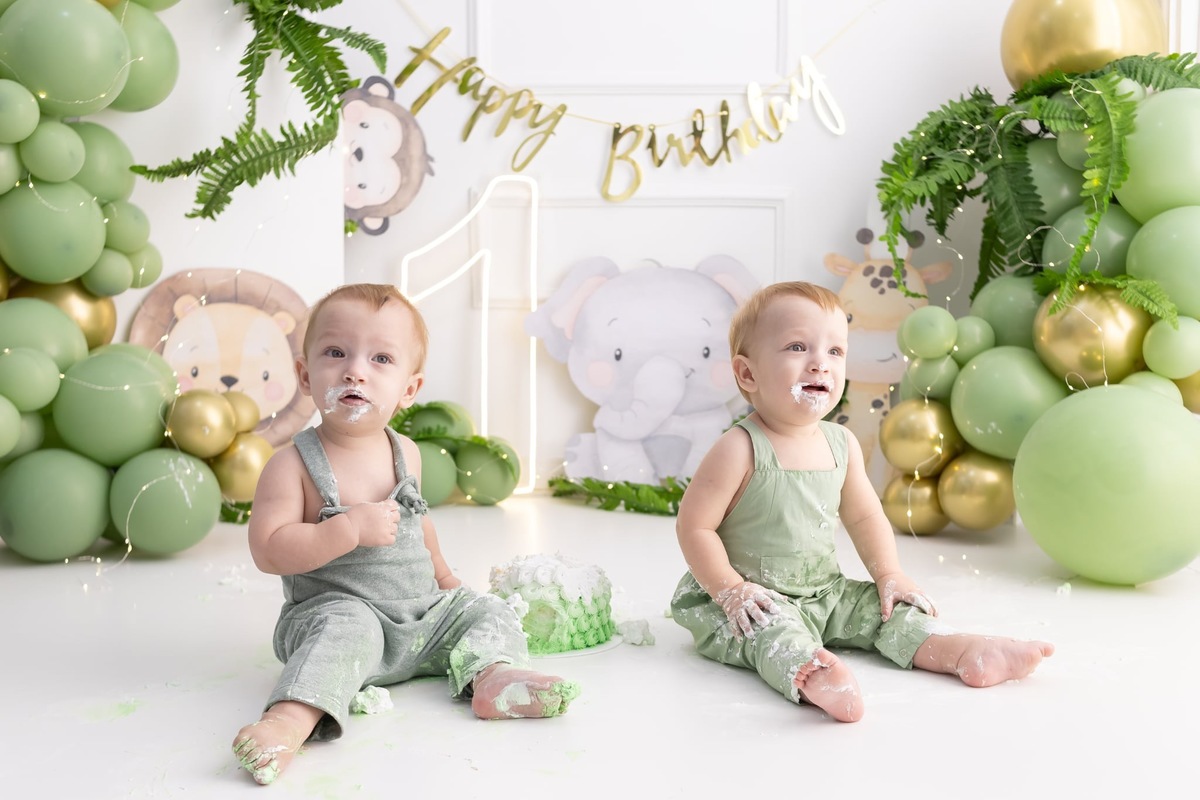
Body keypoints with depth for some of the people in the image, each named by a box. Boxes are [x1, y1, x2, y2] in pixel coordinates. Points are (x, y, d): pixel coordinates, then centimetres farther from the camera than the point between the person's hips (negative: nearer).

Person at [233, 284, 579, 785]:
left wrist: (442, 576, 30)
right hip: (335, 609, -6)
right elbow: (268, 550, -20)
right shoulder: (293, 465, -13)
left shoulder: (405, 453, 5)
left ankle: (493, 675, -26)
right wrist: (351, 528, -27)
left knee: (485, 609, -2)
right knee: (349, 626, -35)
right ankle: (293, 716, -48)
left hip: (424, 612, 7)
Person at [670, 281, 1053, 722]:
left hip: (822, 592, 8)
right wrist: (732, 591, -21)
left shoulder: (842, 444, 1)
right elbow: (694, 526, -17)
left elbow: (864, 516, 13)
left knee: (883, 605, -1)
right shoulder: (739, 450, -20)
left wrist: (889, 575, 4)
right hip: (749, 601, -8)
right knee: (773, 629, -34)